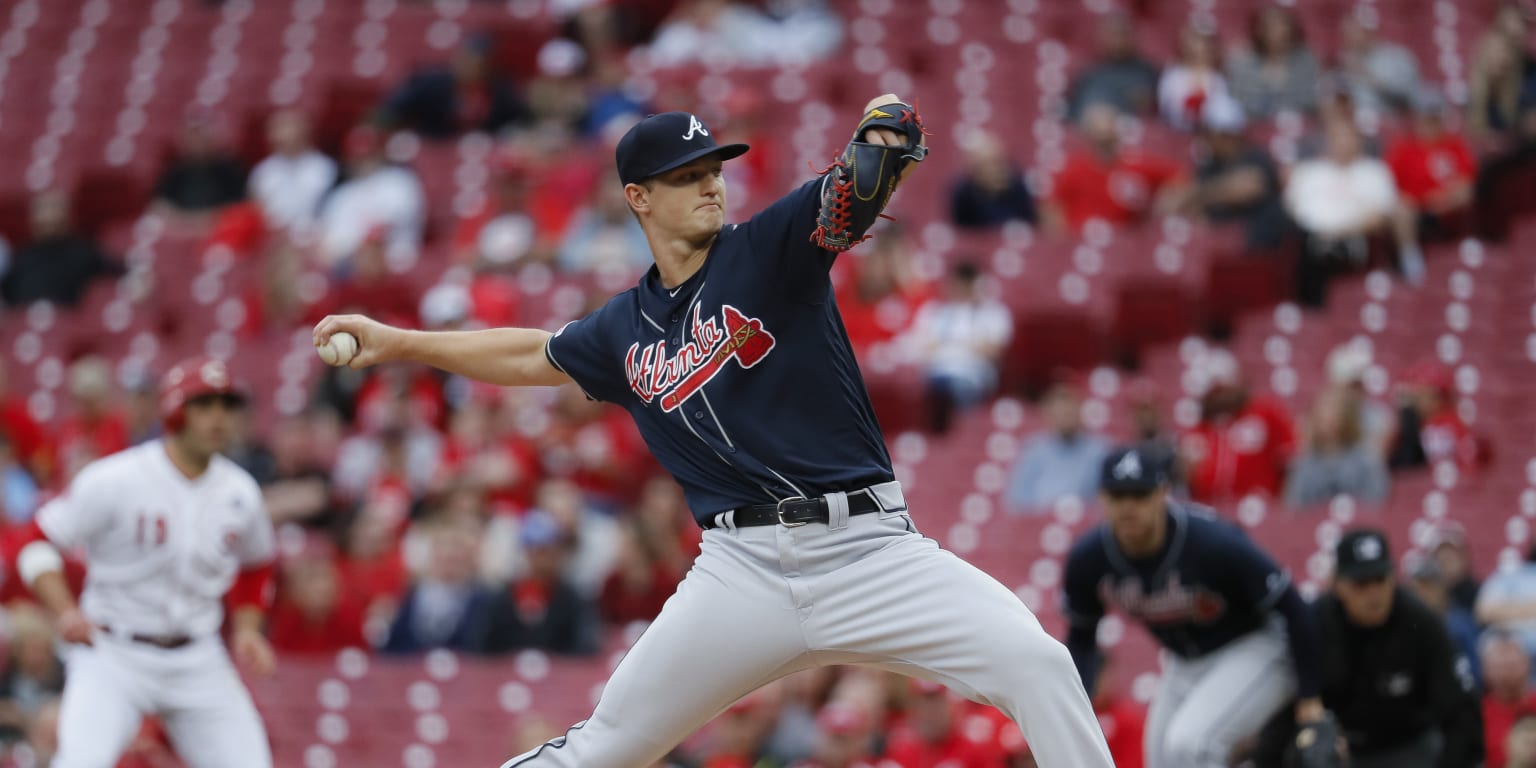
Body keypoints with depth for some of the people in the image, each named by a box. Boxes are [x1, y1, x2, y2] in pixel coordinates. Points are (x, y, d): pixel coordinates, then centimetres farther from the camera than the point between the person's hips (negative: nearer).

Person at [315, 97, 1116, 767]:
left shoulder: (767, 249, 1)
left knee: (1036, 662, -23)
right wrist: (396, 342, 33)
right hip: (746, 569, 2)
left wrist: (885, 132, -41)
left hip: (865, 548, -2)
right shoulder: (624, 329, 13)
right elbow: (534, 356, 32)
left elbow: (851, 195, -18)